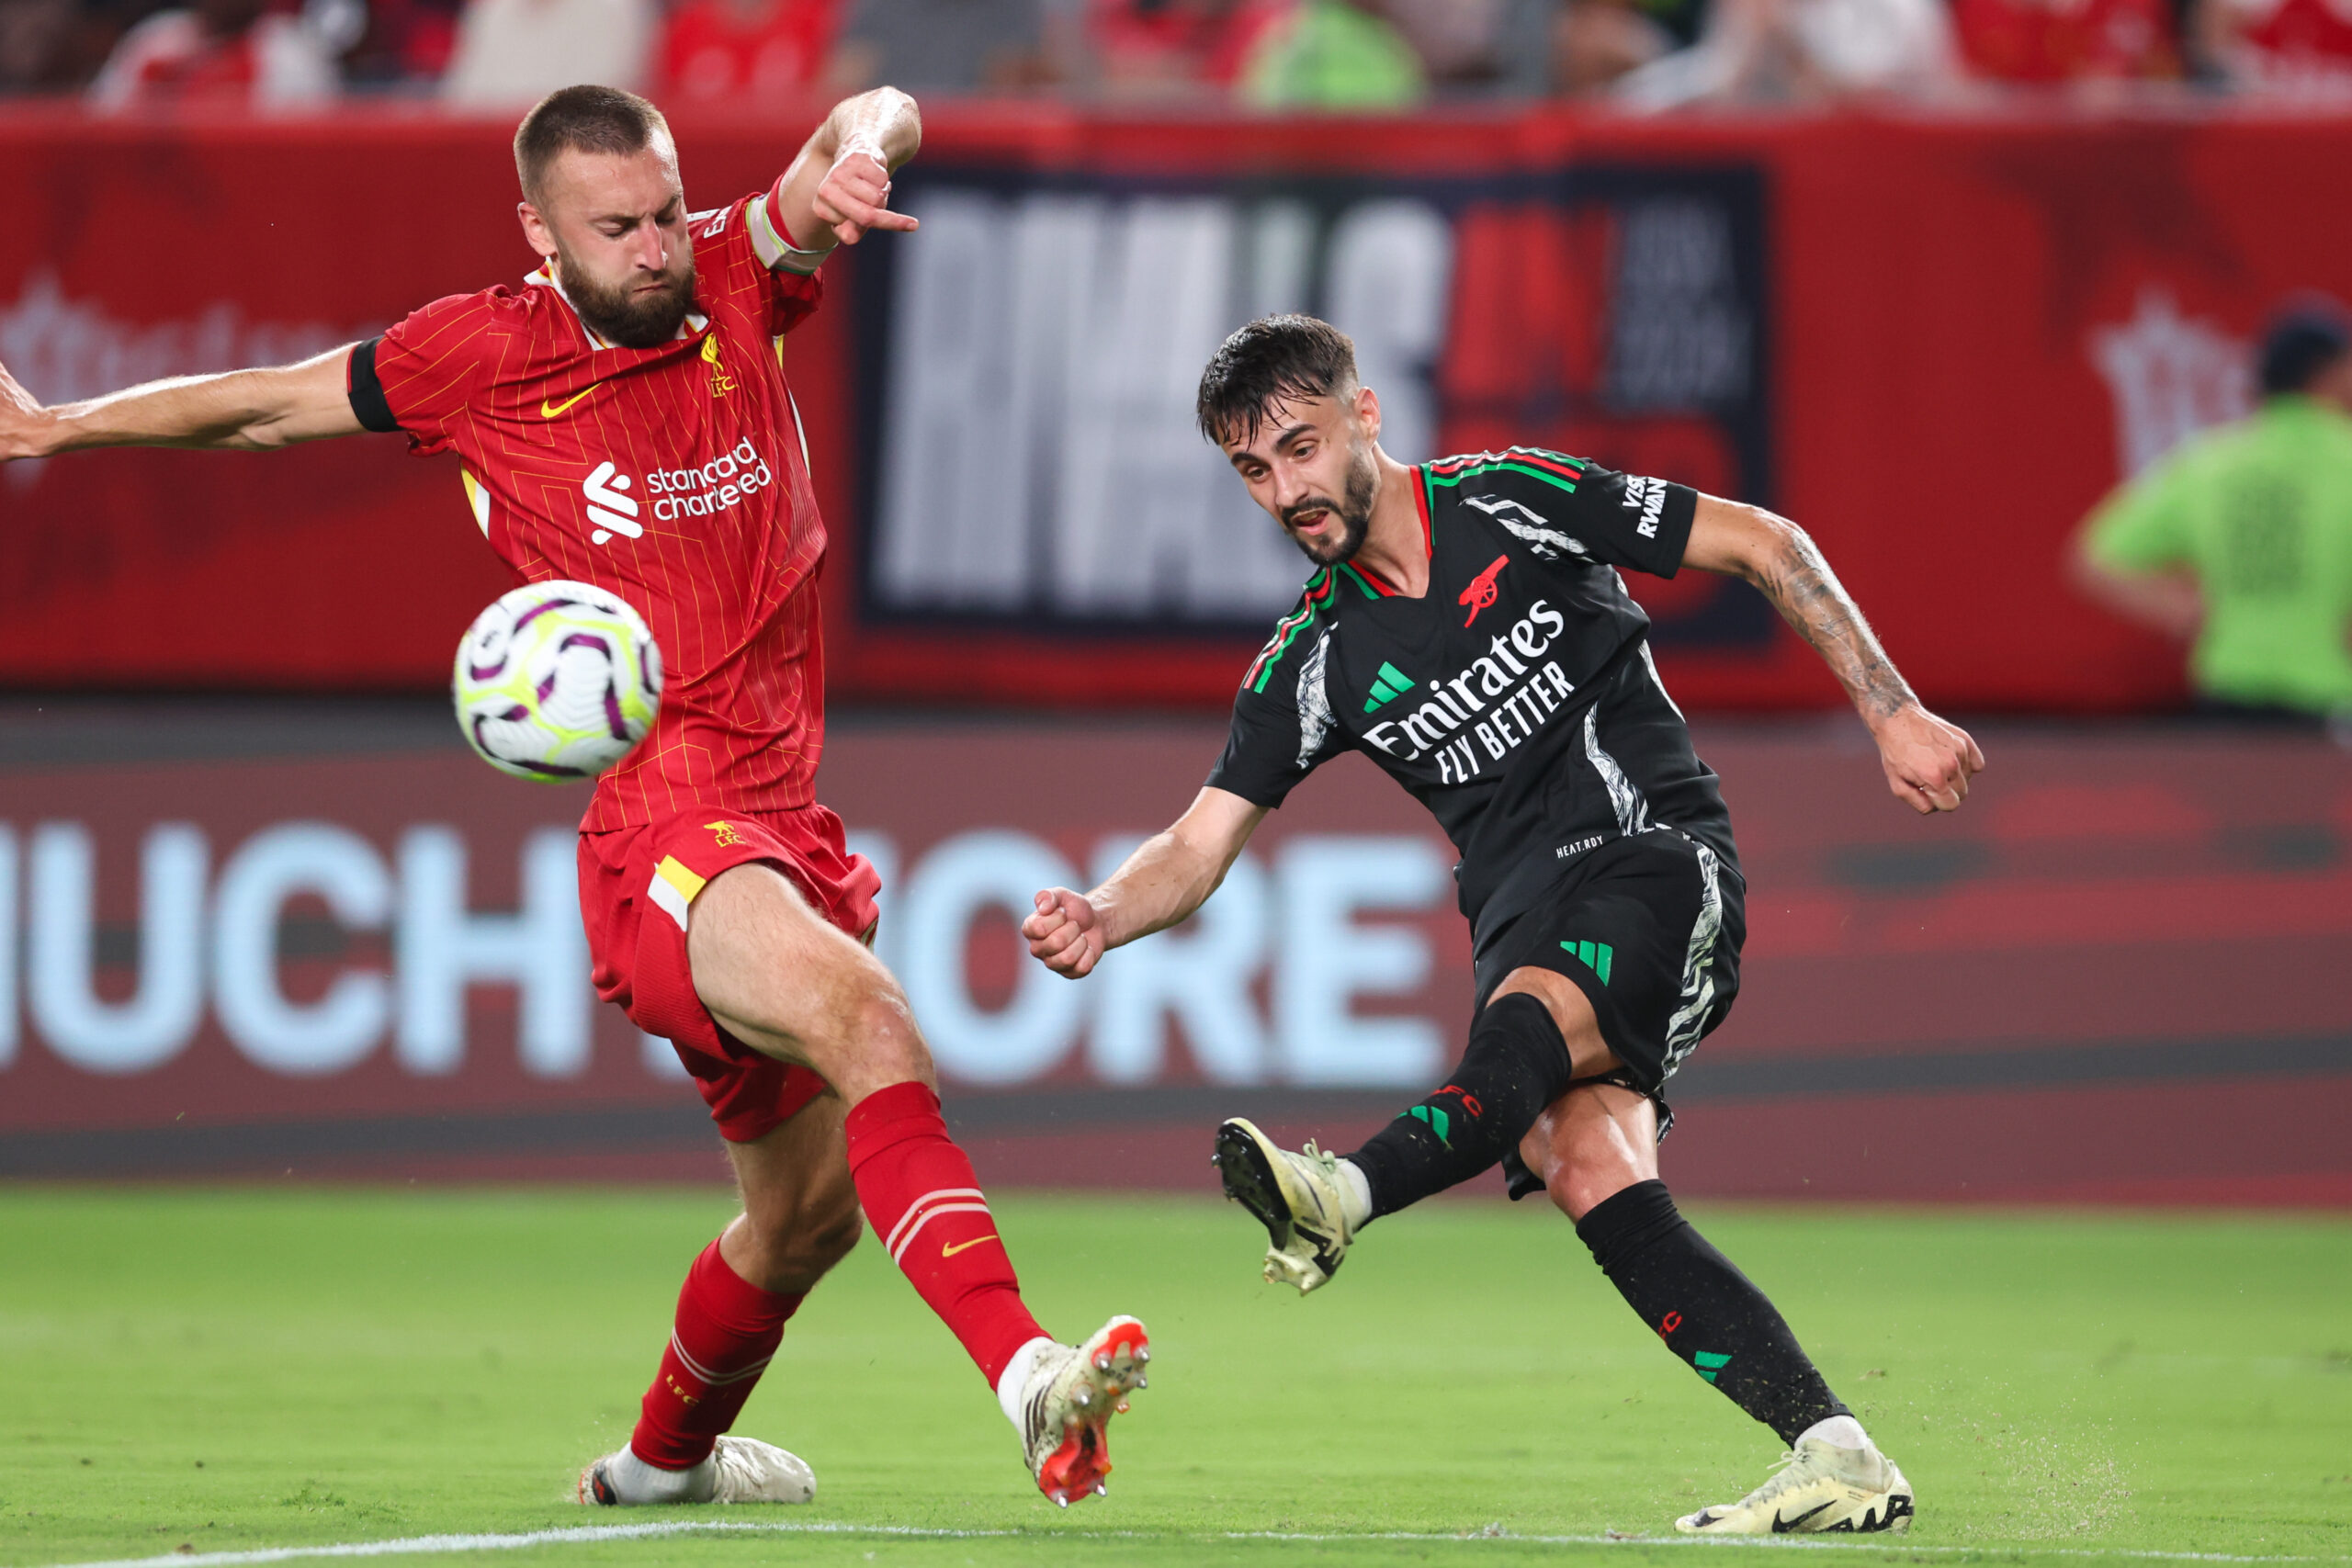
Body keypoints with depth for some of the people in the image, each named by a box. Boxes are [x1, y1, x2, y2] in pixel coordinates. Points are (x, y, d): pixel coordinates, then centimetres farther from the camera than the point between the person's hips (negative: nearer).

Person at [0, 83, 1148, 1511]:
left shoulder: (731, 286, 6)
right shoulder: (480, 356, -1)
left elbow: (879, 124, -7)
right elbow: (273, 406, 15)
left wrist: (859, 150, -31)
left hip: (788, 828, 6)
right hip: (660, 837, -6)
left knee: (810, 1212, 20)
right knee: (864, 1015, -35)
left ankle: (663, 1462, 47)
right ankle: (1027, 1372, -52)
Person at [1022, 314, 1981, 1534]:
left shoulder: (1517, 503, -2)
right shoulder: (1315, 662, 8)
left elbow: (1765, 546, 4)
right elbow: (1198, 846, 5)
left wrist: (1894, 716, -3)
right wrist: (1098, 919, -17)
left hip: (1664, 859, -4)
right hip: (1524, 919, 4)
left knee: (1528, 1019, -35)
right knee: (1587, 1170, -22)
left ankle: (1348, 1196, -63)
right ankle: (1835, 1458, -24)